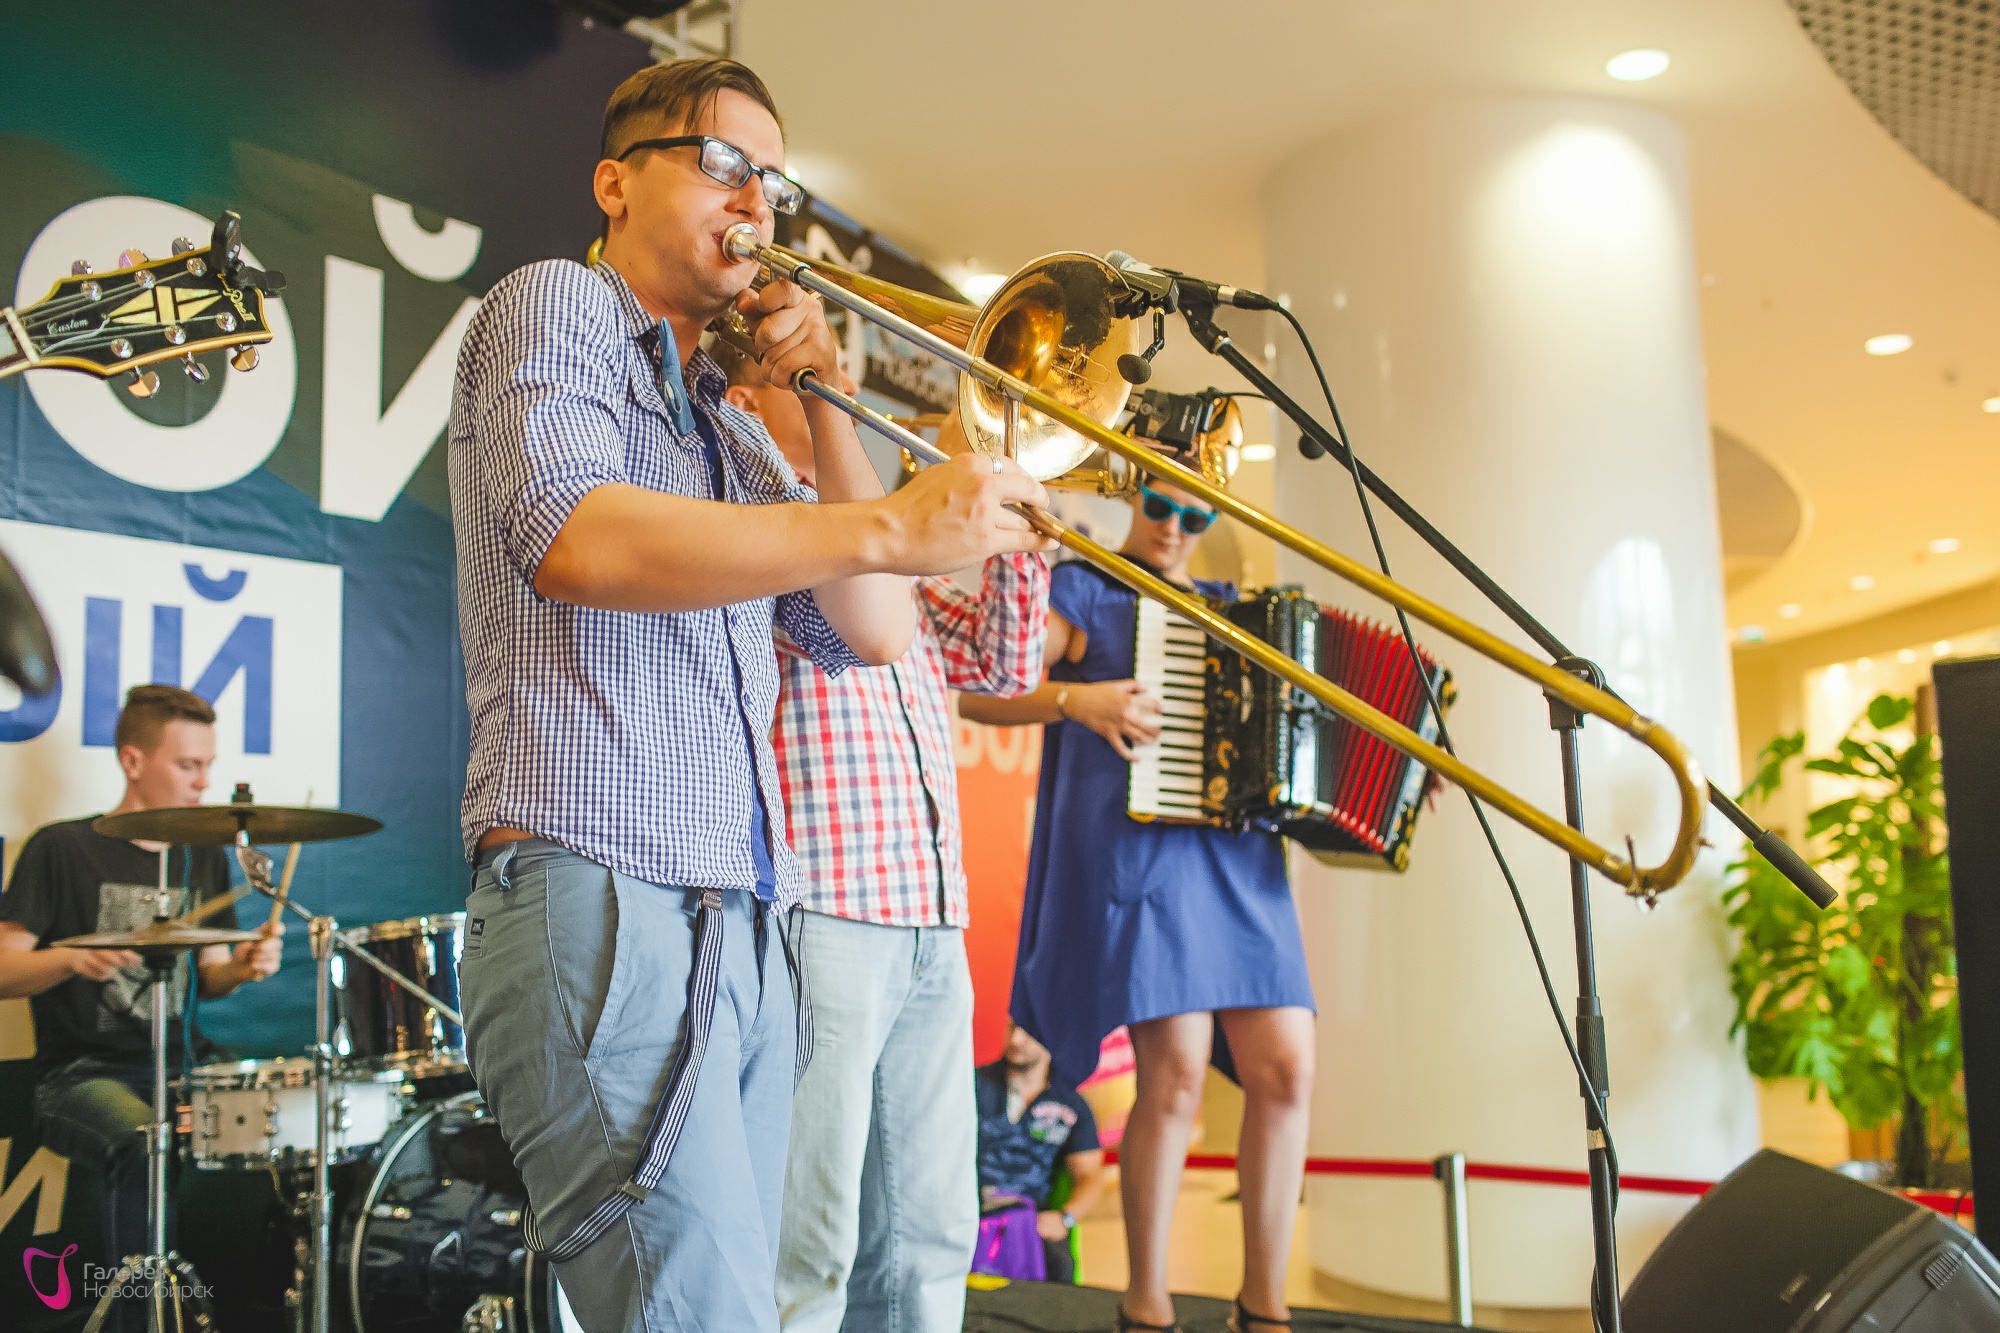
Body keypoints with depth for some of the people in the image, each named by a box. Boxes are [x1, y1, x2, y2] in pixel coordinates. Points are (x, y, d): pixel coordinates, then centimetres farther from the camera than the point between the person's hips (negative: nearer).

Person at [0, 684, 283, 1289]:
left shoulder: (205, 857, 12)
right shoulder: (62, 848, -3)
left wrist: (240, 968, -6)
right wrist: (72, 958, -25)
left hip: (181, 1063, 5)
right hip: (83, 1072, -5)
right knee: (146, 1146, -34)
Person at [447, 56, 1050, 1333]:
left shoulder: (734, 428, 25)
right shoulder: (554, 305, 4)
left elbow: (873, 630, 16)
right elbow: (574, 538, -17)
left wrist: (828, 405, 9)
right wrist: (888, 526, -24)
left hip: (748, 930, 7)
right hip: (597, 901, -7)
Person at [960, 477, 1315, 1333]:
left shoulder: (1228, 611, 21)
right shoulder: (1084, 590, 6)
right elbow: (979, 692, -3)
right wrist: (1077, 696, -19)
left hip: (1237, 860, 6)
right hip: (1135, 848, -5)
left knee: (1287, 1070, -2)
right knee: (1176, 1071, -12)